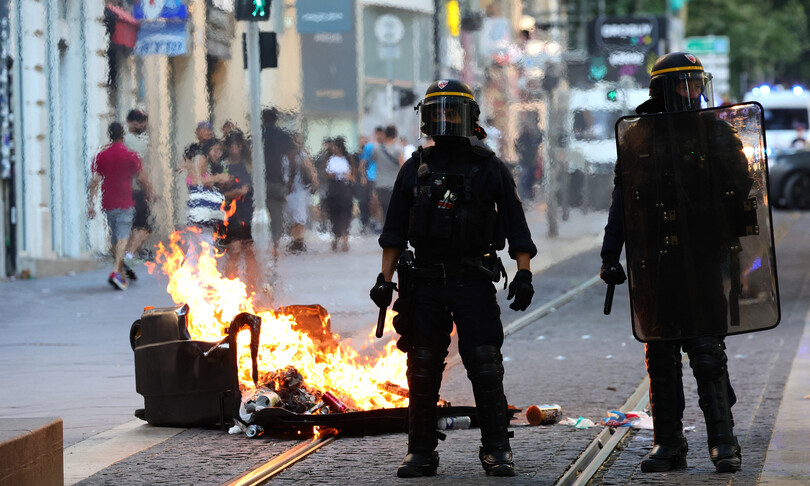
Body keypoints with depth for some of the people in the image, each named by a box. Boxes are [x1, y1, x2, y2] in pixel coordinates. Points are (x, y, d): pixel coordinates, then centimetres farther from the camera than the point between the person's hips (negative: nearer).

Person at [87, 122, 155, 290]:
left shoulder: (101, 156, 4)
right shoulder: (130, 155, -5)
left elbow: (95, 181, -1)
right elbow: (141, 178, 0)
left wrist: (91, 203, 0)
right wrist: (150, 193, 17)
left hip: (108, 205, 4)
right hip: (125, 203, -4)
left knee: (115, 239, 15)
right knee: (122, 238, -10)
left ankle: (121, 273, 23)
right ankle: (116, 272, -27)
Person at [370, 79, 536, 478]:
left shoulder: (489, 168, 5)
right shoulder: (416, 169, 11)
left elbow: (515, 226, 3)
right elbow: (395, 231, 12)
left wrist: (524, 273, -6)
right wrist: (385, 278, 4)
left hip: (473, 280, -2)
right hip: (425, 280, 2)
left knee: (486, 368, -5)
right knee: (422, 370, 3)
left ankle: (496, 449, 1)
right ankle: (421, 451, 10)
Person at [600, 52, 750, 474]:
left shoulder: (717, 133, 5)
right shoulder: (637, 139, 9)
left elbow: (741, 192, 5)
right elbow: (621, 202, 13)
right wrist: (610, 256, 10)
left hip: (703, 258, -2)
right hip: (652, 261, 2)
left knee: (708, 351, -7)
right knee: (660, 354, 6)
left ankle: (722, 441, -4)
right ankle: (668, 443, 13)